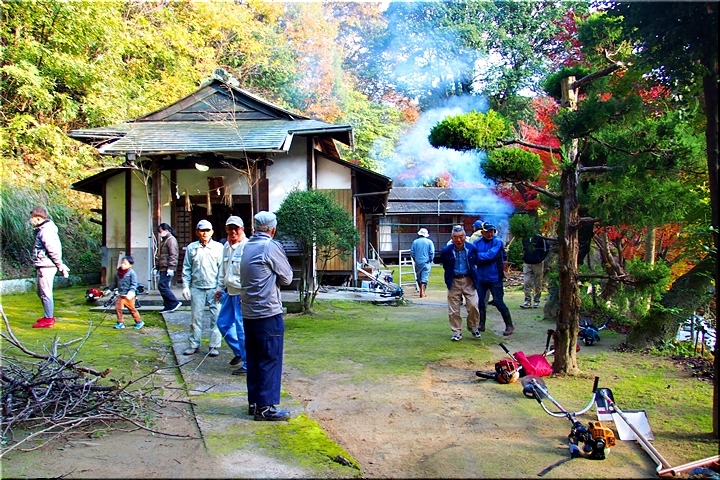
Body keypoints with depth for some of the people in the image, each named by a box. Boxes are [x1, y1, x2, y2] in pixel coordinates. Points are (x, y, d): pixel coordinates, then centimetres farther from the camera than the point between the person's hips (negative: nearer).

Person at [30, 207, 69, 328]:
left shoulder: (46, 231, -18)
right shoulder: (42, 229, 15)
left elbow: (54, 250, -21)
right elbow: (53, 250, 18)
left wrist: (60, 265, -18)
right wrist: (60, 264, 17)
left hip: (46, 266, -11)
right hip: (43, 266, 11)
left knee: (45, 293, -4)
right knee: (41, 292, 19)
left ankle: (48, 320, 3)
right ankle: (49, 316, 30)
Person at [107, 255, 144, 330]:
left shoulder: (132, 273, -11)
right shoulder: (118, 273, 7)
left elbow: (134, 284, -15)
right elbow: (115, 283, 19)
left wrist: (131, 292, -27)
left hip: (129, 296, -6)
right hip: (120, 295, 6)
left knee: (132, 309, 4)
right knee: (118, 308, -1)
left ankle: (139, 322, 19)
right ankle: (120, 323, 11)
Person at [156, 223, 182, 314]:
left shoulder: (171, 240, -10)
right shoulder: (163, 240, 22)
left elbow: (173, 255, -19)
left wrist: (171, 267, -24)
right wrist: (157, 267, 25)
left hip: (167, 269, -10)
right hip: (162, 268, 10)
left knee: (162, 286, -13)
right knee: (164, 287, 8)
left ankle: (175, 303, -7)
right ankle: (168, 306, 12)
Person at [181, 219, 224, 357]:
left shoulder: (218, 247, 1)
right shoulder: (191, 247, 7)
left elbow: (222, 269, -1)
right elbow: (186, 269, 9)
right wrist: (185, 286, 1)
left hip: (214, 288, -2)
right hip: (197, 288, 2)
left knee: (216, 318, 1)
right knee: (195, 317, 9)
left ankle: (214, 346, 9)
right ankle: (194, 344, 19)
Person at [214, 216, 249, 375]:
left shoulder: (247, 246, -15)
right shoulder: (226, 246, 13)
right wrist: (220, 288, 22)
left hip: (242, 294, -9)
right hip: (230, 292, 9)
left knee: (242, 329, -5)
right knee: (223, 323, 17)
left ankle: (247, 365, 6)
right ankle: (239, 352, 33)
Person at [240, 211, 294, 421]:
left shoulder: (247, 246, 11)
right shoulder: (271, 247, -12)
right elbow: (287, 278, -5)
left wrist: (268, 276, 5)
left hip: (249, 312, 8)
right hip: (268, 312, -8)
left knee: (254, 358, 13)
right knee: (270, 359, -2)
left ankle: (254, 402, 20)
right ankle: (266, 407, 1)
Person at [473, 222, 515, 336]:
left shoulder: (497, 242, -10)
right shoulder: (477, 242, 2)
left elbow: (491, 255, -22)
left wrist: (478, 256, -12)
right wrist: (485, 257, -15)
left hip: (494, 277, -5)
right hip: (481, 277, 5)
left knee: (498, 302, -3)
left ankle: (509, 325, 10)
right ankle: (481, 324, 24)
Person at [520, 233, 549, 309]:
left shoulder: (540, 238, -9)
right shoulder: (524, 239, 5)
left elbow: (546, 250, -1)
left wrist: (541, 258, -3)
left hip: (538, 264, -3)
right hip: (527, 264, 3)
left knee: (538, 284, 5)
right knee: (526, 283, -4)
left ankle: (536, 301, 14)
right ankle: (527, 301, -1)